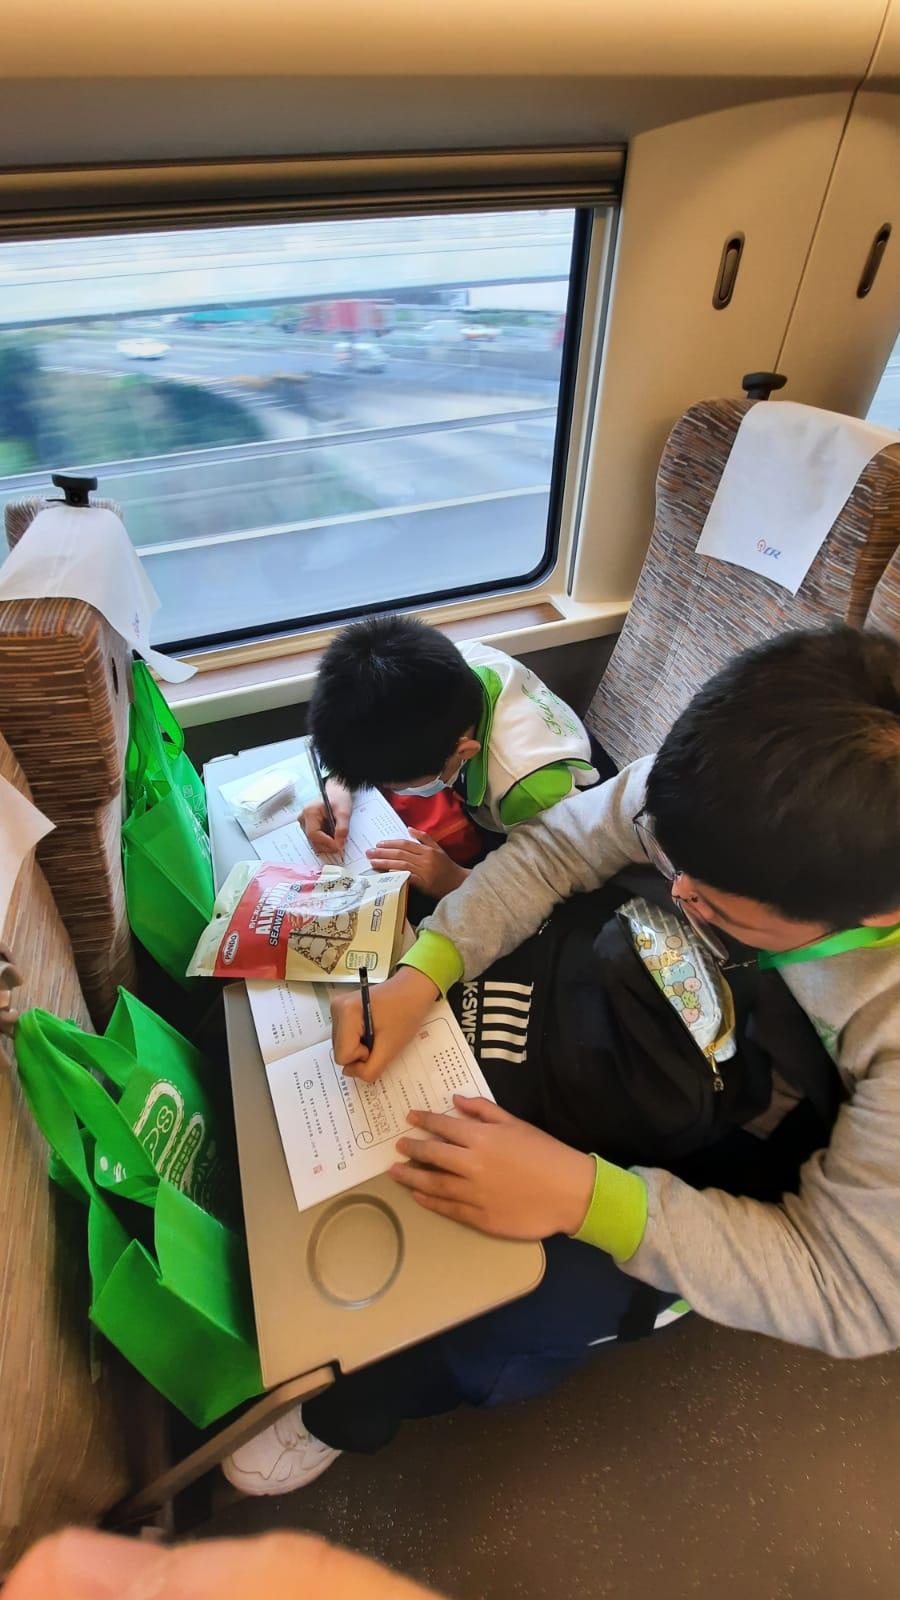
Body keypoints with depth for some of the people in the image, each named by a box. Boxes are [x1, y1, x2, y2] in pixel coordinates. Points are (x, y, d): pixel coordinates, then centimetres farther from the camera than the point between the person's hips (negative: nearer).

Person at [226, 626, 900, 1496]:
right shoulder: (730, 784, -28)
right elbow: (556, 845, -16)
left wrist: (583, 1196, -40)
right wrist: (418, 974, -28)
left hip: (745, 1149, -3)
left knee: (540, 1301, -20)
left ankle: (350, 1411, 15)